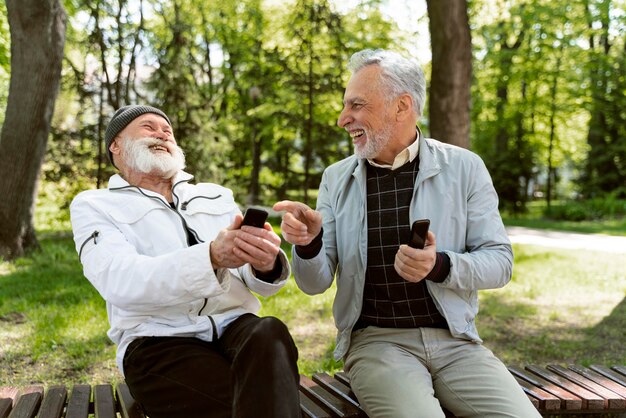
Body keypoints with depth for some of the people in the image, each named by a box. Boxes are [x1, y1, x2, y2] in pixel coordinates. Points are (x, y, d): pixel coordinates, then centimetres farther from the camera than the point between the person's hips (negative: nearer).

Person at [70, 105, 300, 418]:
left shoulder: (216, 195, 20)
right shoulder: (93, 206, 9)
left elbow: (259, 282, 8)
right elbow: (120, 282, -13)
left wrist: (265, 264, -18)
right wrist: (211, 257, -29)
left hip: (235, 326, 4)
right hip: (158, 343, -4)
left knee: (270, 333, -31)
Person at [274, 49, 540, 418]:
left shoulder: (464, 168, 1)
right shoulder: (337, 179, 5)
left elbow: (500, 262, -1)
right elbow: (316, 283, 5)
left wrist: (441, 266, -20)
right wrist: (308, 244, -18)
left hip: (455, 340, 1)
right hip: (375, 341, -1)